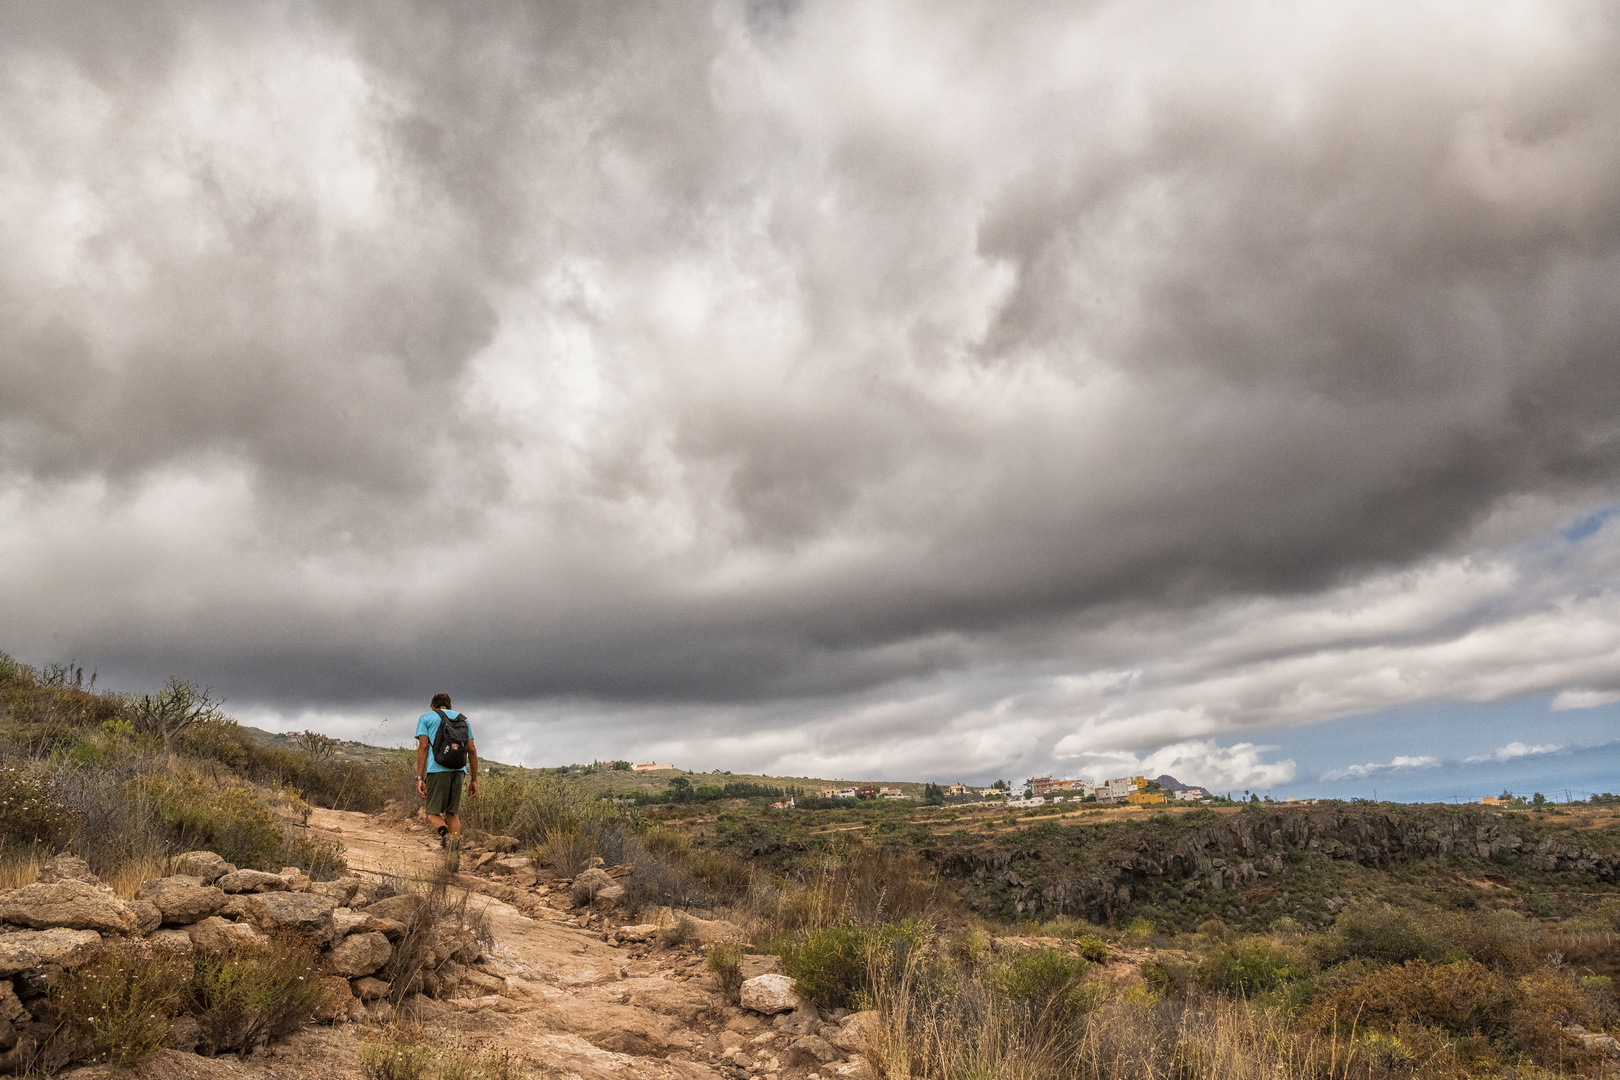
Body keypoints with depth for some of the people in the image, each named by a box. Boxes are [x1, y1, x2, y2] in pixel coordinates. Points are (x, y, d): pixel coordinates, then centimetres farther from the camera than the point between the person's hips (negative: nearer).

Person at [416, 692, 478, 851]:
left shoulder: (425, 718, 13)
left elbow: (423, 747, -1)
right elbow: (472, 750, 14)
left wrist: (419, 778, -4)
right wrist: (474, 780, 16)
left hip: (437, 769, -3)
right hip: (458, 770, 3)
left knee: (433, 812, 6)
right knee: (453, 812, 13)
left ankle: (444, 831, -25)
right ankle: (455, 845, -5)